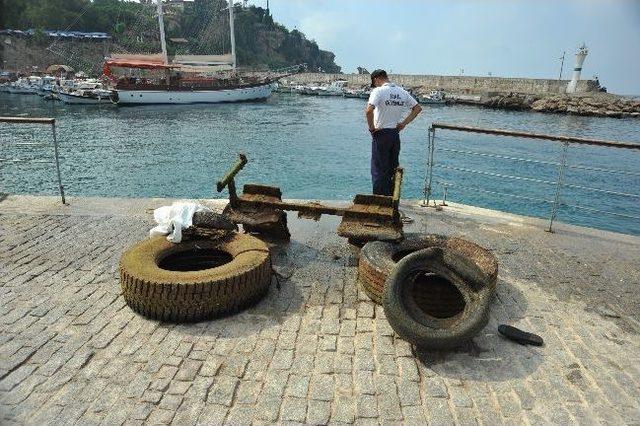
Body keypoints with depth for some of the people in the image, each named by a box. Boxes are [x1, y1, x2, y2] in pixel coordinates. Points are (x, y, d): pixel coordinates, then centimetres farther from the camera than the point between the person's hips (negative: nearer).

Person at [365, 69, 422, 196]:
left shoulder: (378, 91, -11)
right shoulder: (402, 92, 9)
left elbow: (368, 111, -26)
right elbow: (418, 108, 13)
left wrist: (371, 128, -13)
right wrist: (404, 123, 10)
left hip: (381, 134, -6)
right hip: (396, 134, 6)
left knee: (379, 170, 1)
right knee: (392, 169, 15)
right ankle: (392, 198, 23)